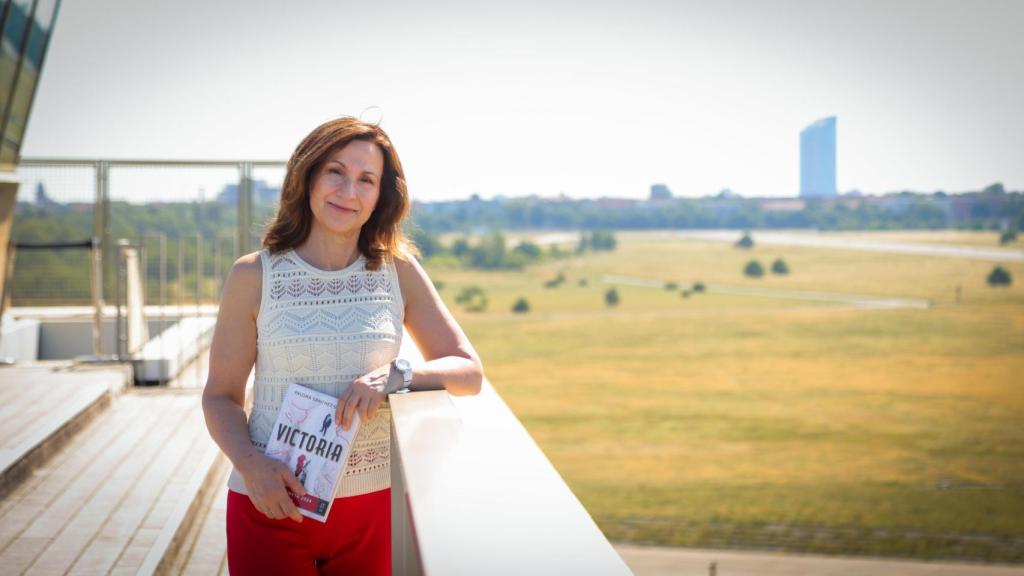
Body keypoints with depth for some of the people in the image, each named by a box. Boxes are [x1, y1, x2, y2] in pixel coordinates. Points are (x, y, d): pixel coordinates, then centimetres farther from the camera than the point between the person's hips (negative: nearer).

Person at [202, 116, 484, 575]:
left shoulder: (399, 271, 0)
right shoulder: (253, 276, -3)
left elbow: (469, 372, 0)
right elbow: (220, 396, 1)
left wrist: (395, 374, -18)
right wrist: (250, 465, -17)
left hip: (371, 503, 1)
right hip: (272, 501, -1)